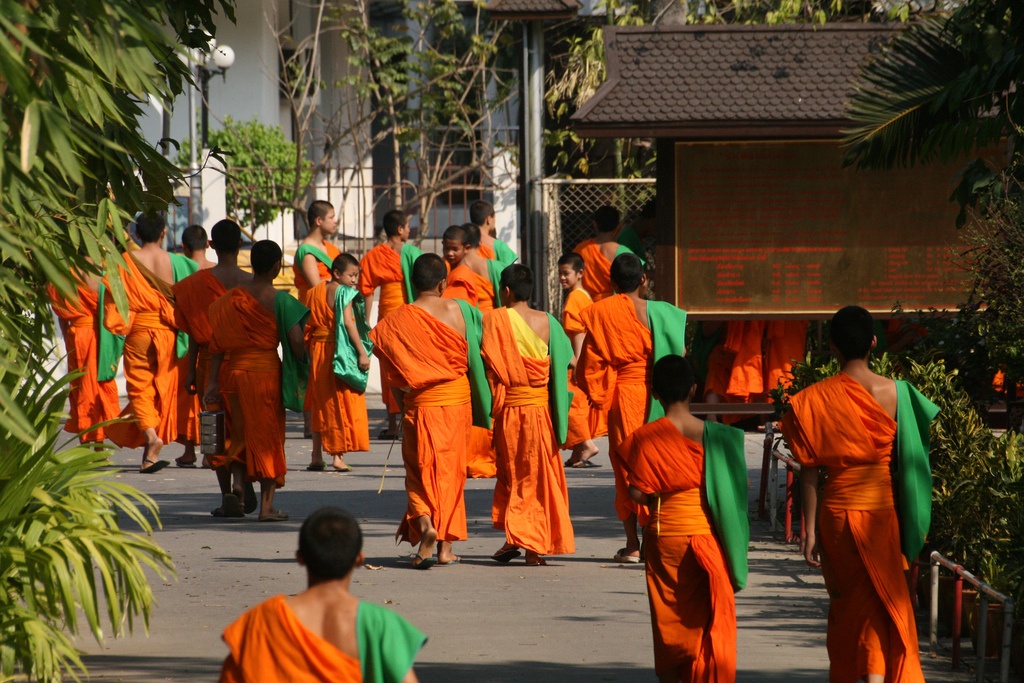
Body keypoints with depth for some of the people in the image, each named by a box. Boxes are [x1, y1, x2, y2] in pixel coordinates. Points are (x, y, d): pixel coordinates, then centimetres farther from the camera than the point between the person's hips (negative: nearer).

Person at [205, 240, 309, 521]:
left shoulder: (231, 298, 2)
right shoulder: (279, 300, -8)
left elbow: (218, 342, 1)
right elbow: (296, 341, -12)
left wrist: (213, 381, 4)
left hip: (235, 370, 3)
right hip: (267, 370, -3)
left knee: (242, 433, 18)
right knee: (269, 435, 5)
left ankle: (236, 486, -4)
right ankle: (266, 506, 5)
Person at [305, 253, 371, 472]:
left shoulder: (315, 292, 9)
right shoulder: (344, 293, -11)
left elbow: (308, 325, 8)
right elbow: (348, 323, -19)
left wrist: (310, 354, 12)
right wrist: (362, 353, -18)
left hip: (317, 349, 6)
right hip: (338, 351, -6)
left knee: (320, 405, 13)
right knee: (342, 403, 0)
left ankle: (317, 456, 14)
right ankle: (338, 456, -2)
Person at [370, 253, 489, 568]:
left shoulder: (396, 321, -7)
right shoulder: (456, 310, -6)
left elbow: (393, 374, -4)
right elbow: (472, 356, 1)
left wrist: (401, 404, 10)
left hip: (419, 402, -1)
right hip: (458, 399, 1)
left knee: (420, 471, 8)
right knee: (450, 470, 11)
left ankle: (424, 522, -19)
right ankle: (446, 545, 11)